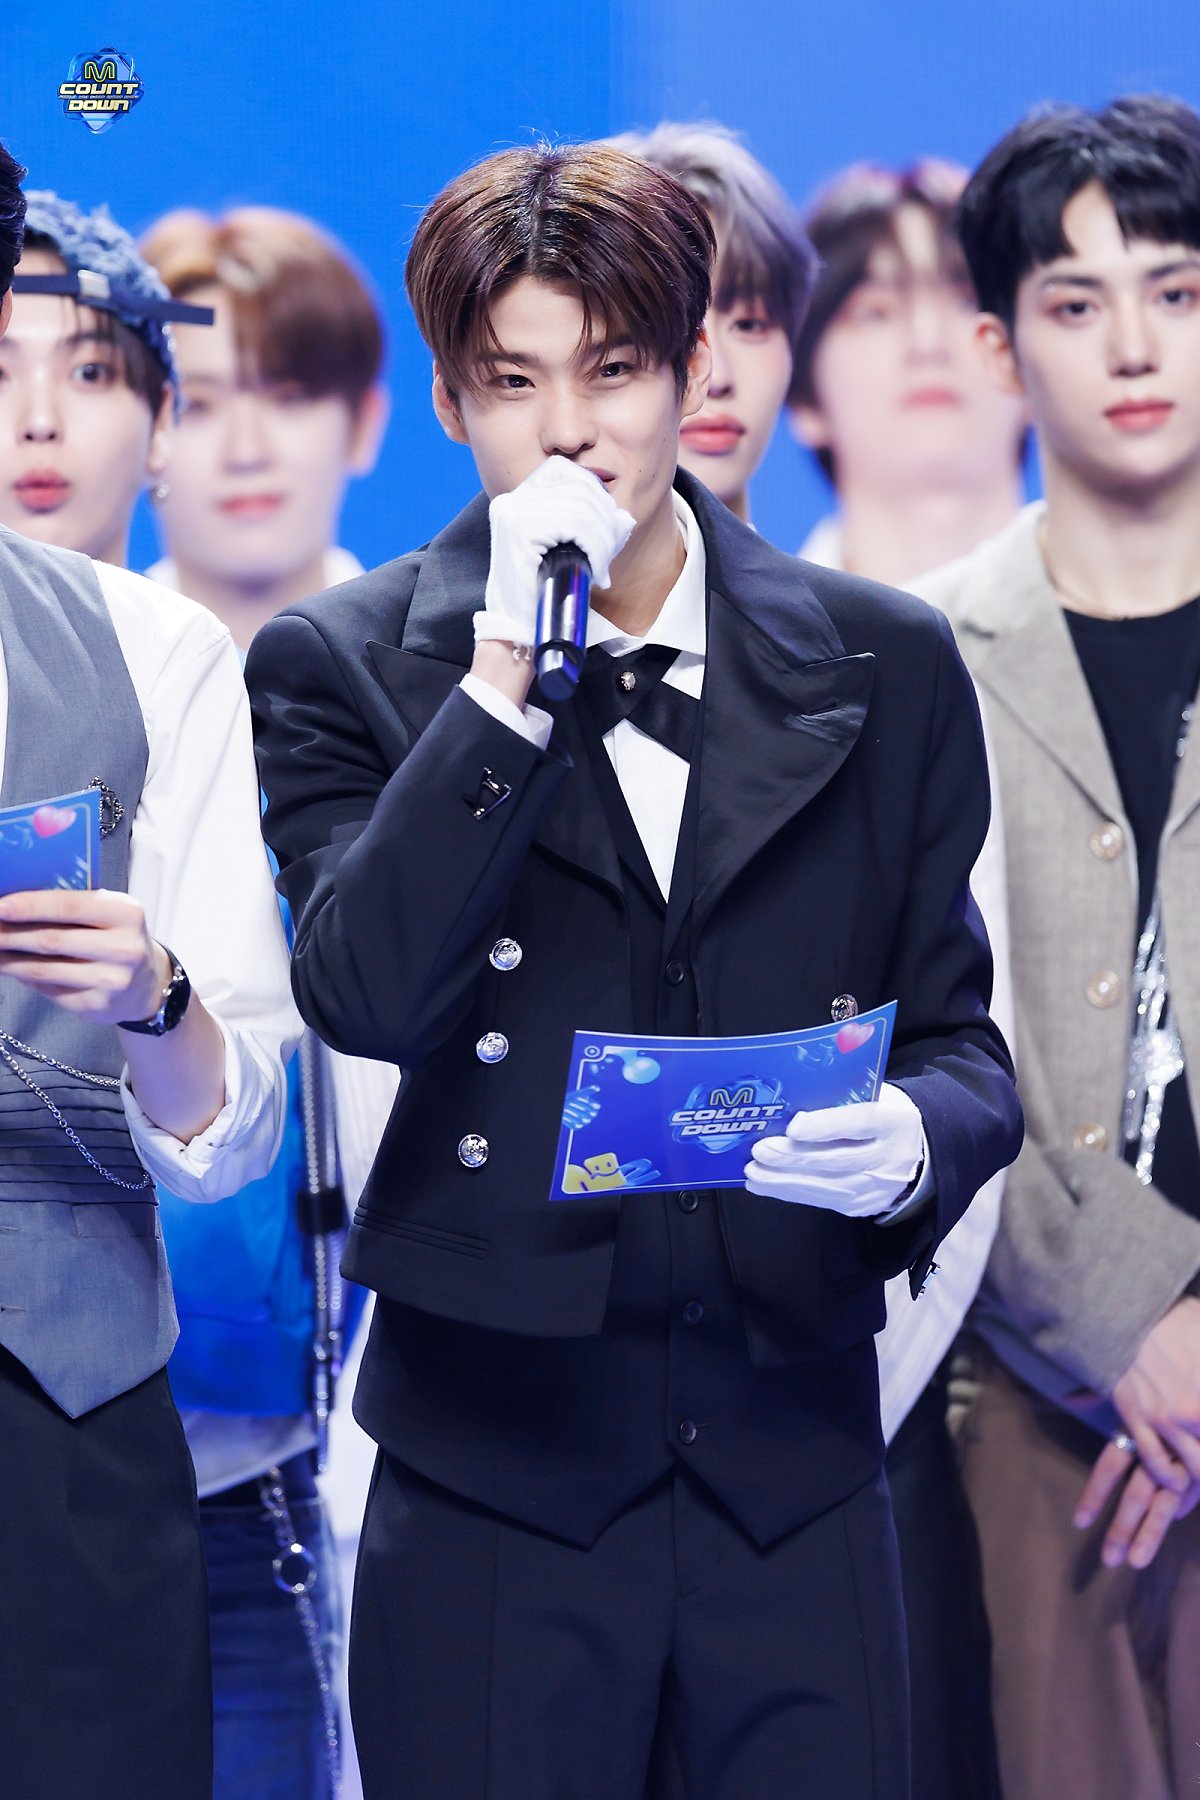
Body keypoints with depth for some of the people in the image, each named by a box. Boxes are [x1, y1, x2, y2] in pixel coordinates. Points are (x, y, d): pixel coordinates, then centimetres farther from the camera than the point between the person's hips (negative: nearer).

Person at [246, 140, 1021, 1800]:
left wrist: (918, 1137, -13)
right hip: (496, 1462, -1)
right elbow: (363, 997, -12)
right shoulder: (344, 667, 3)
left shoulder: (883, 667, 7)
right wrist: (510, 661, -16)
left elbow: (958, 1035, 10)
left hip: (791, 1460, 2)